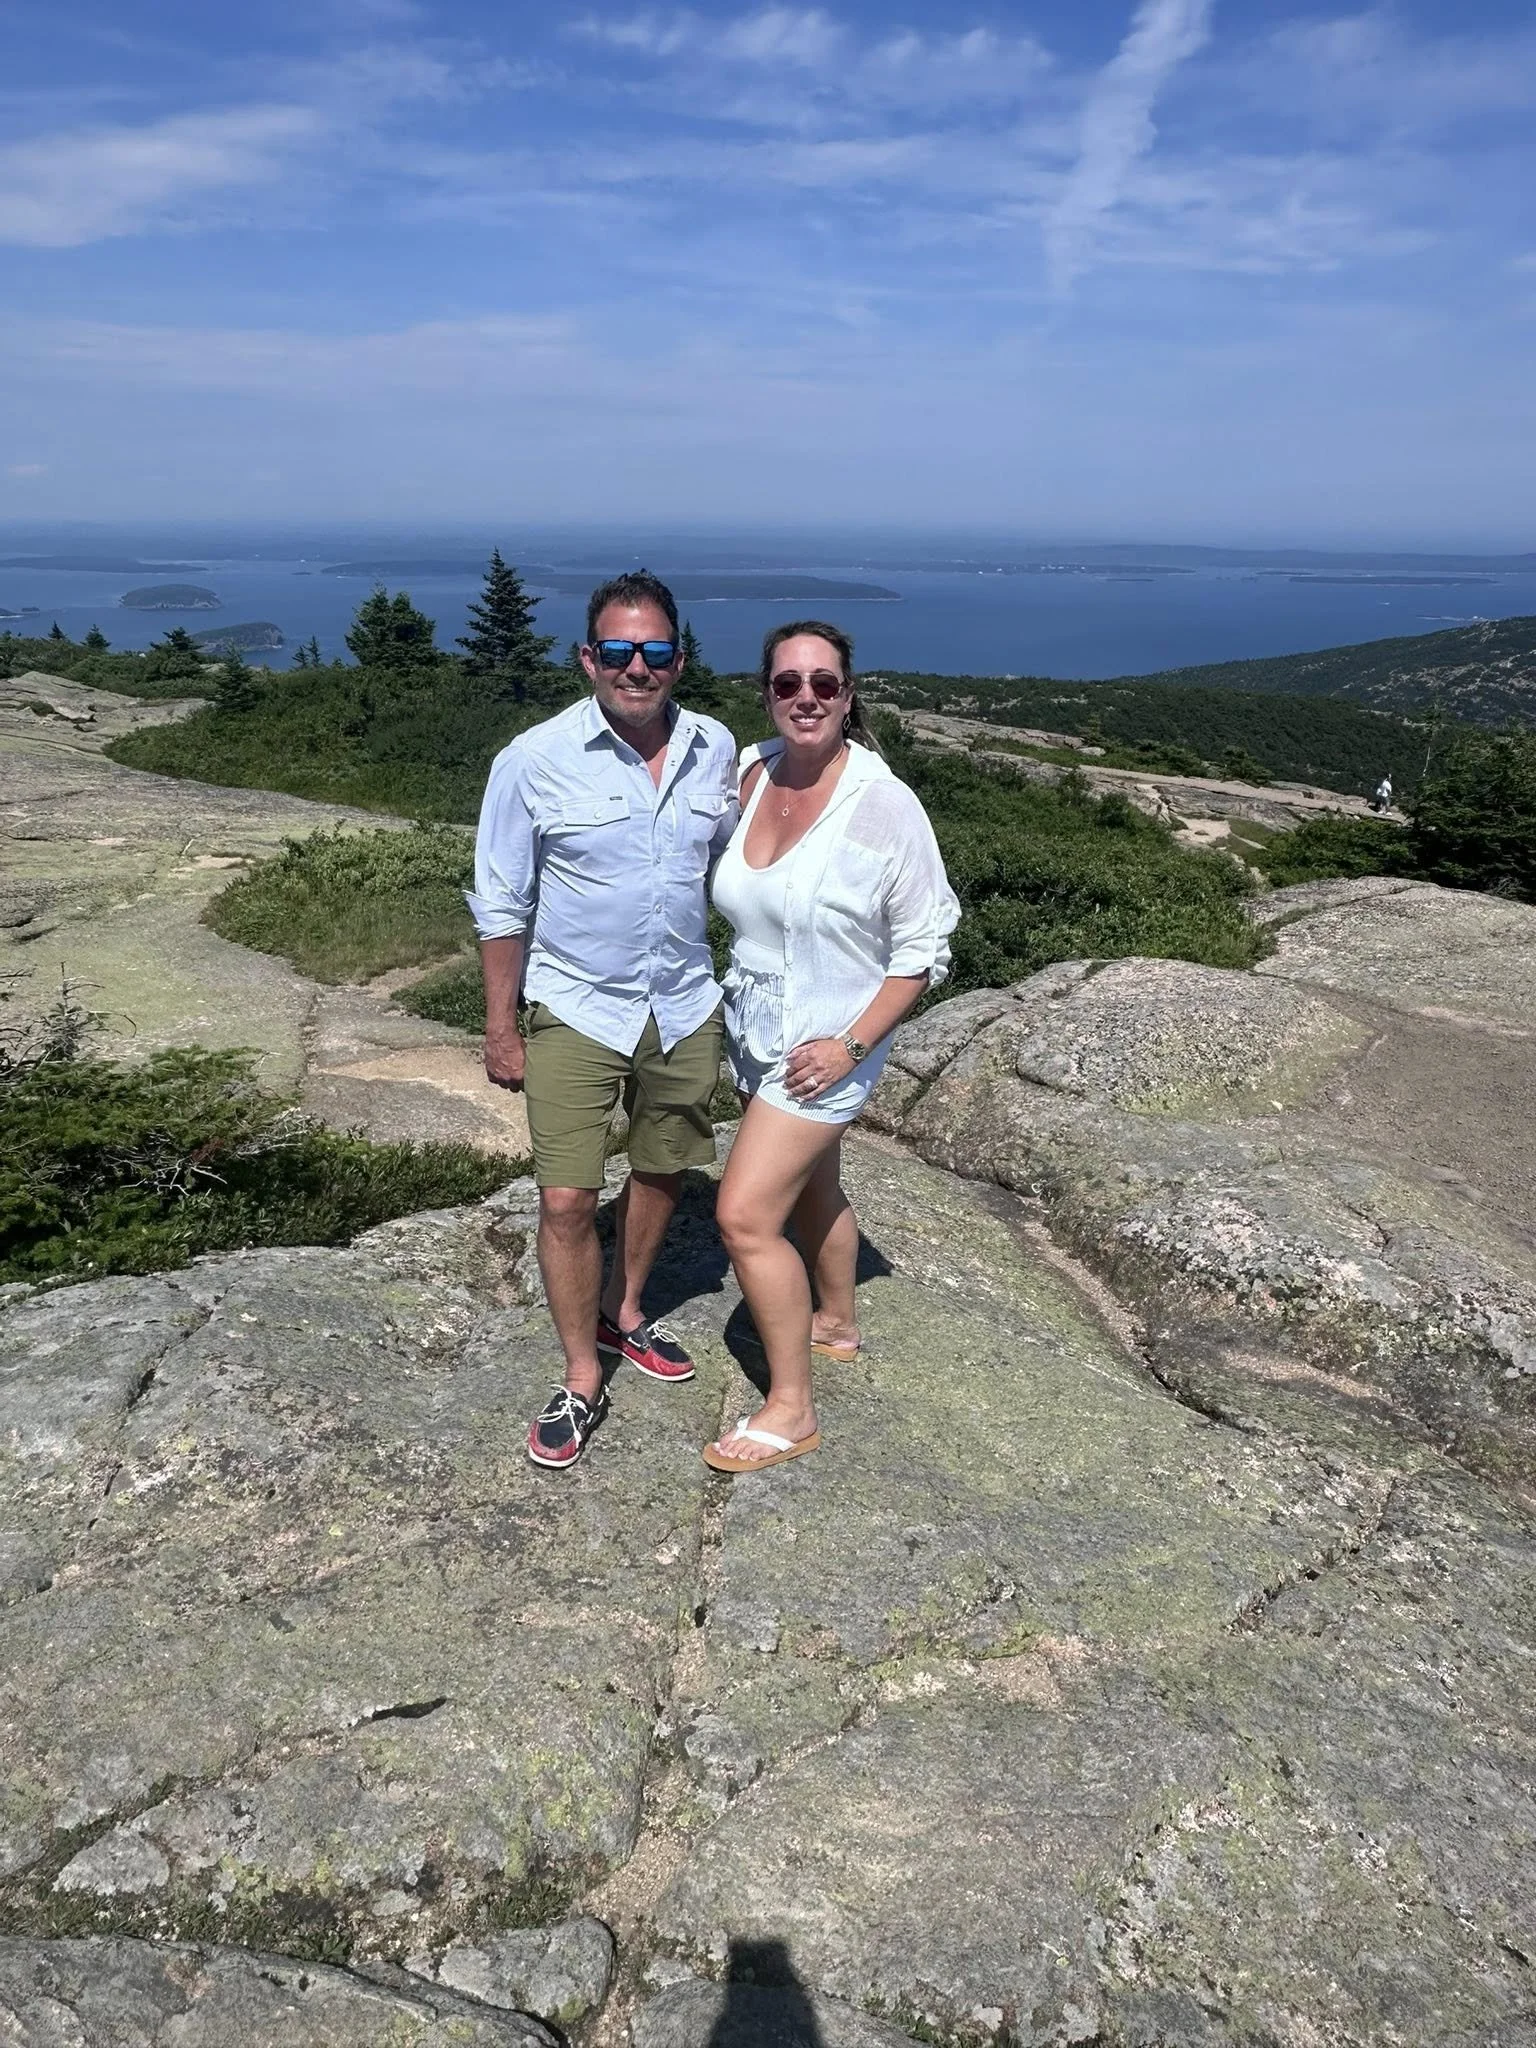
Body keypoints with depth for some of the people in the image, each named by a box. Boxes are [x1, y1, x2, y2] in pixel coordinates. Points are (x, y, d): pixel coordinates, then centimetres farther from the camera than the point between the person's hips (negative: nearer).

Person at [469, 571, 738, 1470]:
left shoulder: (716, 749, -3)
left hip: (685, 1010, 4)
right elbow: (502, 905, -6)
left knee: (664, 1172, 18)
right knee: (567, 1201, -4)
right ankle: (582, 1379, 17)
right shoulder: (535, 760, -13)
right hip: (577, 1014, -4)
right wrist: (502, 1029, -5)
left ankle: (624, 1311, 43)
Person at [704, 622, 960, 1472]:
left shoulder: (884, 805, -20)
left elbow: (923, 946, -14)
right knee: (808, 1186, 24)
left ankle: (791, 1408, 8)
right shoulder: (747, 774, -6)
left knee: (744, 1215, -9)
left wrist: (851, 1045, -19)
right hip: (753, 1032, 6)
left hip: (827, 1045, -6)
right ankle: (835, 1323, 49)